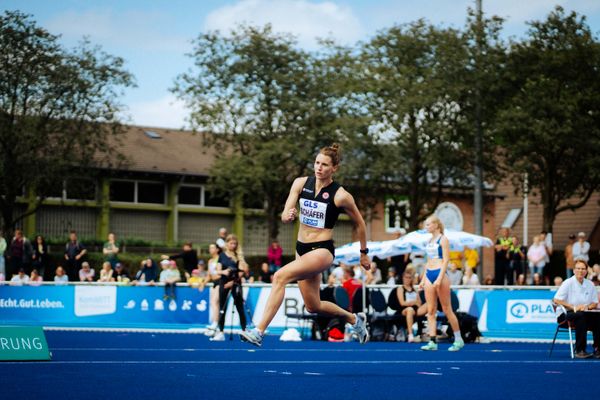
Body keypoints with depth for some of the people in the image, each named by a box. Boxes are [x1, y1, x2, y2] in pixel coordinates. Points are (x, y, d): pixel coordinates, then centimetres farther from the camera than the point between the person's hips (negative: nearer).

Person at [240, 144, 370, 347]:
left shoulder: (340, 195, -12)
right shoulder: (301, 183, 0)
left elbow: (359, 224, 3)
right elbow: (285, 215, -5)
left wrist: (363, 253, 11)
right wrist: (288, 215, -30)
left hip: (322, 250, -6)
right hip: (302, 249, 6)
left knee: (280, 276, -27)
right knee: (313, 306, 16)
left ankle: (259, 332, -28)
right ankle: (355, 319, 42)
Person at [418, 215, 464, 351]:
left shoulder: (443, 239, -6)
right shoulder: (430, 240, 16)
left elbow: (446, 260, -13)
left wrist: (439, 279, -21)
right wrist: (423, 279, 16)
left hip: (440, 274, -7)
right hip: (429, 275, 7)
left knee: (447, 309, -2)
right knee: (430, 310, 0)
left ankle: (458, 340, 8)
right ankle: (432, 341, -3)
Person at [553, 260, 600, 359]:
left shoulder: (589, 284, 12)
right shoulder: (568, 283, -3)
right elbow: (556, 300, -10)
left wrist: (587, 307, -10)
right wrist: (573, 307, -19)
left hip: (584, 313, 5)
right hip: (565, 315, -5)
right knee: (580, 316, -38)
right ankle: (580, 350, -36)